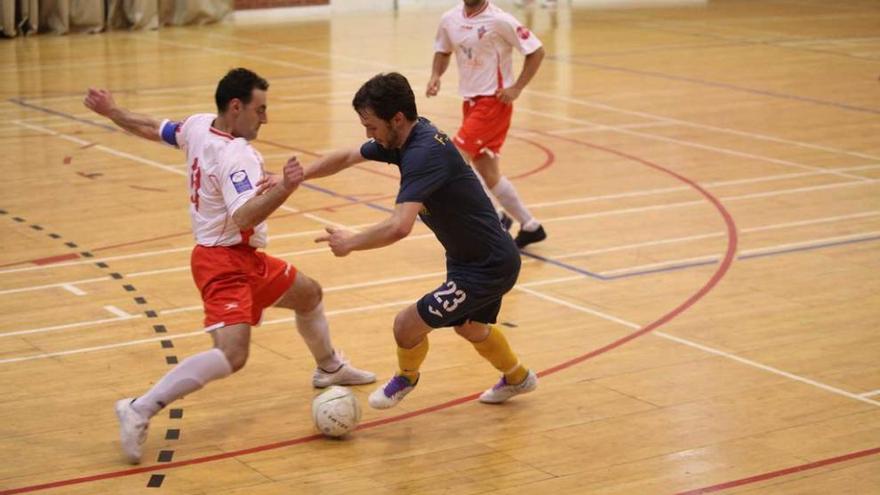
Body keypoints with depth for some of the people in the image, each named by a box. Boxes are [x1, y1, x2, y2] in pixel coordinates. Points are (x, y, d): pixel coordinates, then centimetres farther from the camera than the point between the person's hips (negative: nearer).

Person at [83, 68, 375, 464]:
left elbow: (152, 129, 14)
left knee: (309, 294, 27)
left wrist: (111, 112, 28)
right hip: (225, 261, -11)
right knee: (232, 355, -24)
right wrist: (282, 190, -52)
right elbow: (243, 216, -39)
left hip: (245, 257, 11)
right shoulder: (236, 156, -27)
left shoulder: (198, 125, 0)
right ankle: (139, 411, -19)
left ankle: (330, 368, 53)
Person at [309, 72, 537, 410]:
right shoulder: (403, 138, -2)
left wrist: (350, 243, -25)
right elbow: (346, 157, 13)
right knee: (468, 326, 32)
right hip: (469, 257, 10)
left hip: (489, 267, -10)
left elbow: (399, 227, -41)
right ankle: (517, 378, 57)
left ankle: (406, 377, 24)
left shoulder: (424, 153, -31)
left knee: (407, 325, -9)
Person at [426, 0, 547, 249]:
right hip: (470, 101, 7)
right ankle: (529, 226, 23)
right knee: (487, 171, 10)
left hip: (493, 101, -7)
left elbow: (536, 51, -9)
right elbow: (443, 51, 20)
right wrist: (435, 76, 0)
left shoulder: (500, 20, -15)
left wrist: (516, 88, -15)